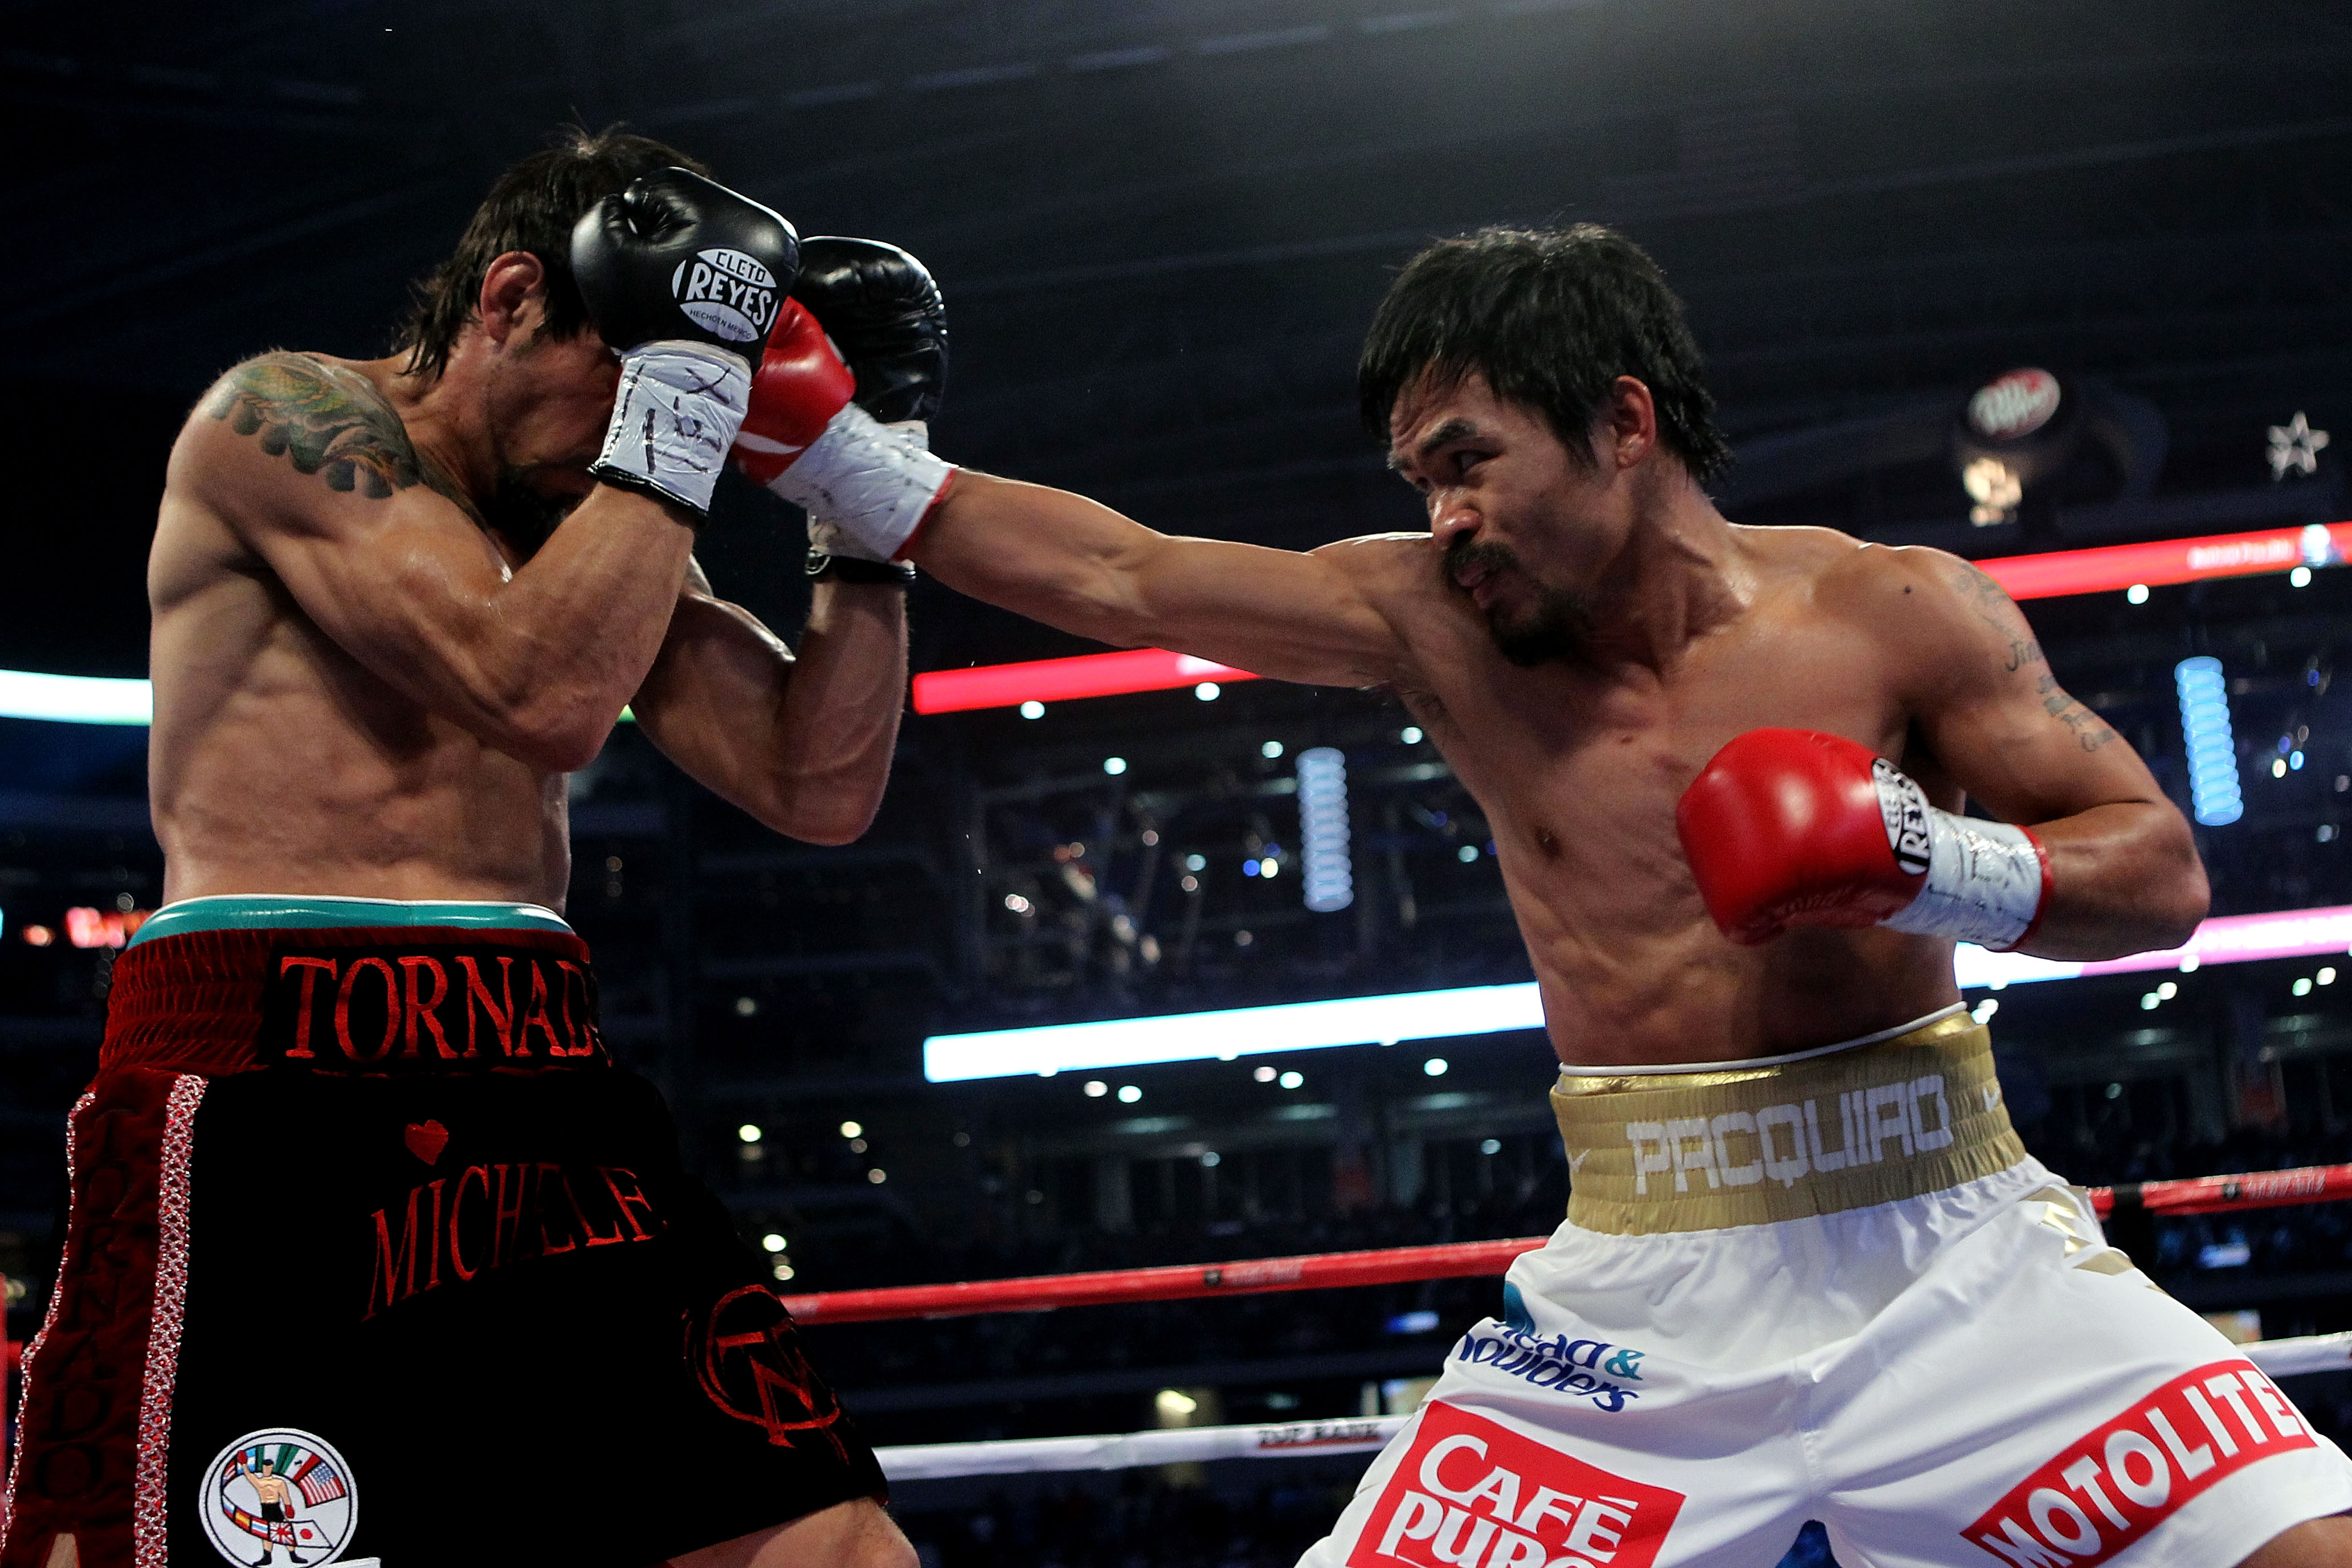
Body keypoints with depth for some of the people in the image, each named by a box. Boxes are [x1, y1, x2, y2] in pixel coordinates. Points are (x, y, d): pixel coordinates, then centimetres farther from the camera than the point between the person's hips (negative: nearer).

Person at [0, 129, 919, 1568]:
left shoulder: (610, 530, 19)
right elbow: (545, 693, -16)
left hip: (546, 1094, 6)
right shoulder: (290, 415, -1)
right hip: (274, 1090, -6)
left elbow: (819, 790, 12)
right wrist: (679, 381, -10)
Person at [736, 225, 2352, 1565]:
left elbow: (2162, 871, 0)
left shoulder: (1895, 614, -3)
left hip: (1948, 1253, -1)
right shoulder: (1435, 621, 2)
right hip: (1648, 1304, 1)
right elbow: (1119, 575, 2)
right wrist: (833, 446, -1)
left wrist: (1927, 863, -18)